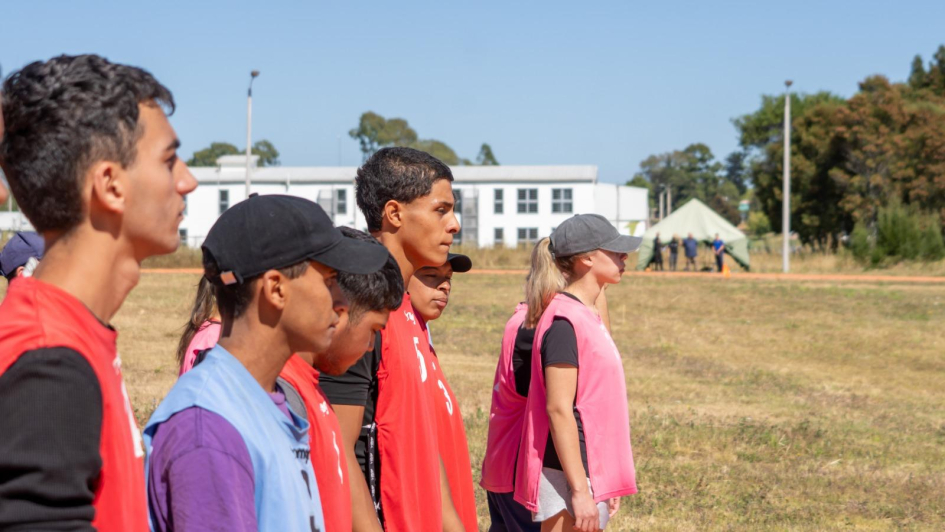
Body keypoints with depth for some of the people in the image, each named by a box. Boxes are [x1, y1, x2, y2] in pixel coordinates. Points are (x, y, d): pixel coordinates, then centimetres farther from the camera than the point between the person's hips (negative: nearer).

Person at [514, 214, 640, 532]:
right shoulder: (564, 321, -15)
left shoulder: (586, 316, 13)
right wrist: (579, 490, -22)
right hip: (568, 477, -10)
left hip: (592, 472, 10)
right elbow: (559, 410, -19)